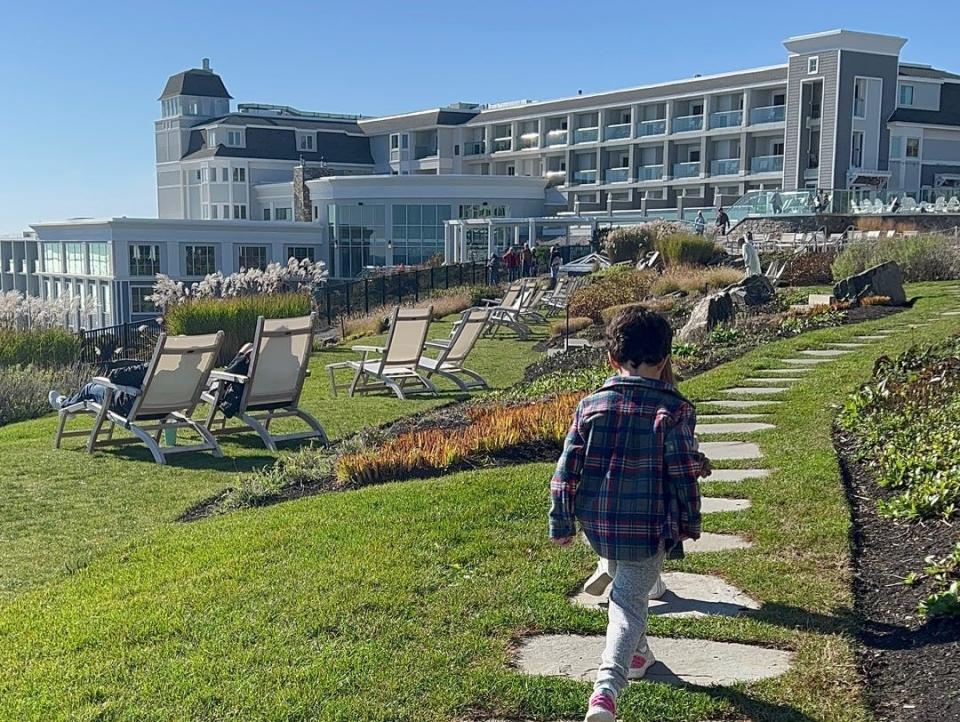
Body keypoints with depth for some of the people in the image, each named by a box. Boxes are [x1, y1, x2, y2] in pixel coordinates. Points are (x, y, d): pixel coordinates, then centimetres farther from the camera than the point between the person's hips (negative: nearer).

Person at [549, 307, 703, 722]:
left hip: (596, 526, 4)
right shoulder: (674, 410, -10)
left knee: (626, 586, 29)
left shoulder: (590, 405, -2)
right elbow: (685, 474, -9)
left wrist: (561, 525, 8)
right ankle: (608, 687, -17)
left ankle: (637, 654, 45)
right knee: (630, 601, 1)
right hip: (648, 529, -4)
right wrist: (690, 524, 6)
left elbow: (566, 472, -1)